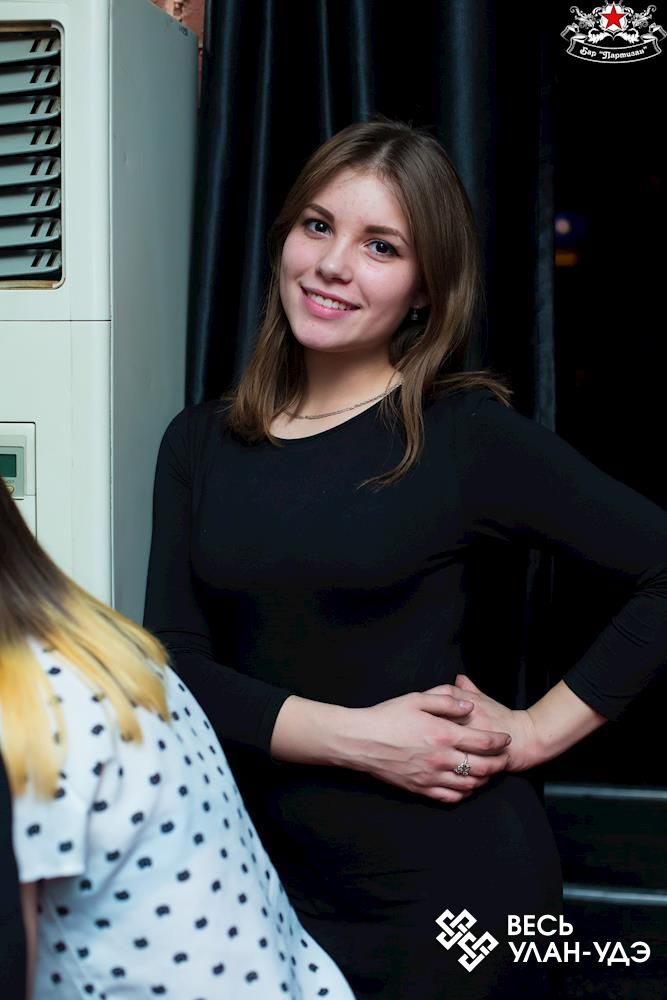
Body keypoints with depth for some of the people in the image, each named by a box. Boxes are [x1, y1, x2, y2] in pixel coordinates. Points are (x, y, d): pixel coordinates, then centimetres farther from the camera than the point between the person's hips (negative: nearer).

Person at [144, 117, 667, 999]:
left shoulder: (468, 434, -10)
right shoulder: (199, 444, 2)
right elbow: (173, 663, -5)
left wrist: (540, 729, -11)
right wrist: (354, 736, -16)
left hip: (448, 886, -3)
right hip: (268, 874, 4)